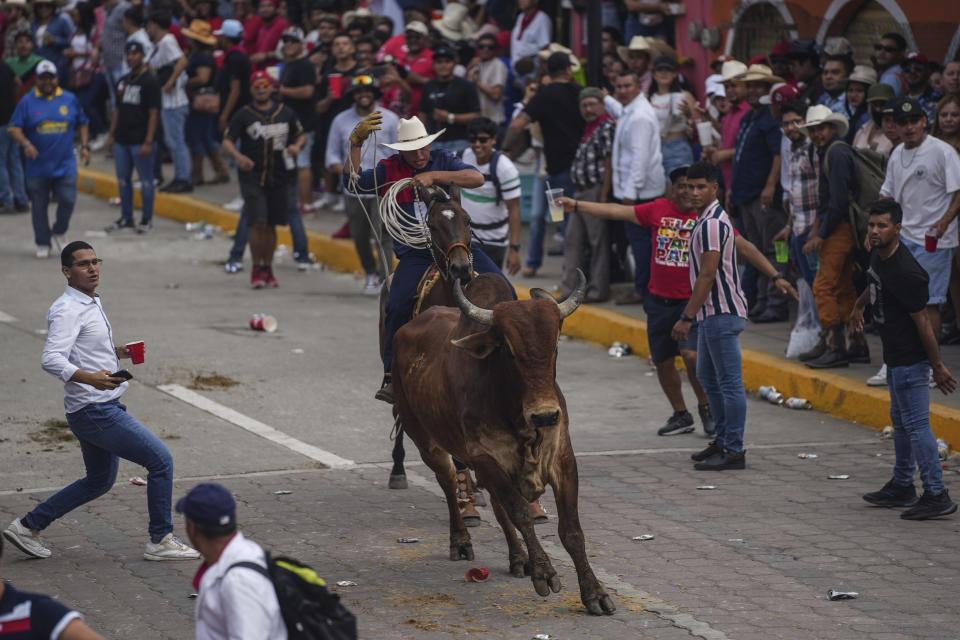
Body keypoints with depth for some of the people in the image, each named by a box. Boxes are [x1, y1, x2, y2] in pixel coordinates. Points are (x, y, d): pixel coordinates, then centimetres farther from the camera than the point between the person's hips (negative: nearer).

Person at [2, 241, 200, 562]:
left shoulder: (92, 303, 15)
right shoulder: (68, 310, -16)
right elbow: (51, 359, -29)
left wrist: (116, 353, 13)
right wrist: (91, 377, -43)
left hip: (104, 407, 10)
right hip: (95, 411, -10)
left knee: (99, 482, 22)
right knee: (161, 460, -9)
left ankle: (28, 526, 25)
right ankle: (161, 541, 0)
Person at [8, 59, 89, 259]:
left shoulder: (70, 100, 6)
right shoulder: (27, 102, -1)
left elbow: (81, 124, 17)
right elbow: (13, 128, -4)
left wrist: (84, 146, 6)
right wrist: (25, 143, -20)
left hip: (65, 165, 1)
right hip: (38, 166, -1)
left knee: (68, 200, -10)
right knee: (39, 207, 5)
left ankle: (59, 233, 17)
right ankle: (42, 244, 19)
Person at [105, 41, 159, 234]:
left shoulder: (150, 81, -9)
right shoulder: (123, 81, 14)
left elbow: (153, 113, -13)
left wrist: (148, 141, -18)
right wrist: (112, 134, 14)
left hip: (140, 141, -7)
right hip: (122, 139, 8)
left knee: (145, 180, 0)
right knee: (123, 179, 11)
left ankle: (146, 219, 8)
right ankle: (126, 218, 21)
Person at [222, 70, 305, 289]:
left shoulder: (285, 113, 9)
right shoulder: (243, 115, -1)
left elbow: (301, 135, 19)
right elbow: (227, 142, -5)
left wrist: (297, 146, -5)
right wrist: (238, 156, -25)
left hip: (279, 177, 3)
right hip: (252, 176, -3)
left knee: (271, 225, 10)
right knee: (257, 223, -11)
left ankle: (268, 268, 21)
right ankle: (256, 268, 0)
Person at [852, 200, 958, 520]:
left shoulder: (906, 273, -26)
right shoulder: (878, 255, 3)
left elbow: (922, 321, -23)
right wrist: (858, 305, 43)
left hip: (910, 358, -10)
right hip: (895, 356, 10)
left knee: (916, 425, -9)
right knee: (901, 422, 20)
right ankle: (901, 487, 32)